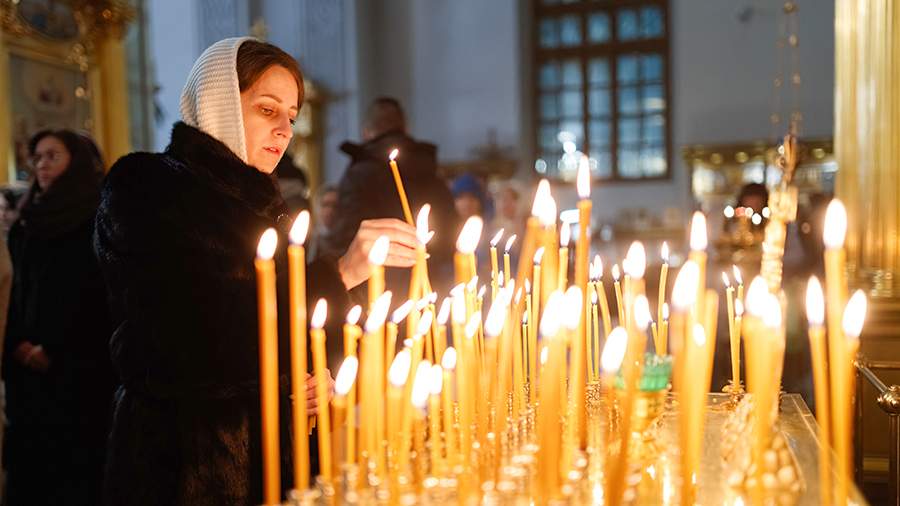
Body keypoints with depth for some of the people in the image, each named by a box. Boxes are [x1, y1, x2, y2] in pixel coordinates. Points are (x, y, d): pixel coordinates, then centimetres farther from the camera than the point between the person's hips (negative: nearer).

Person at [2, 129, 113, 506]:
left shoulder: (99, 218, -2)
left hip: (80, 367, -6)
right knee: (30, 464, 5)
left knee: (79, 466, -2)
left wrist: (53, 349, -11)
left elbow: (95, 295, -9)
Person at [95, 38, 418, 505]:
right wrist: (337, 274, -26)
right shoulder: (144, 189, -9)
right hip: (185, 461, -6)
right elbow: (201, 325, -23)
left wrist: (314, 382, -1)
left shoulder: (261, 204, 12)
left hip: (275, 445, 7)